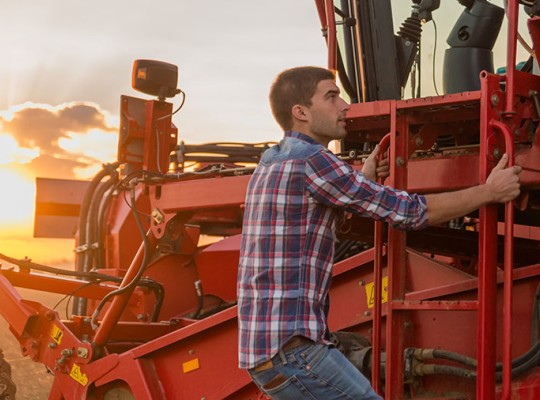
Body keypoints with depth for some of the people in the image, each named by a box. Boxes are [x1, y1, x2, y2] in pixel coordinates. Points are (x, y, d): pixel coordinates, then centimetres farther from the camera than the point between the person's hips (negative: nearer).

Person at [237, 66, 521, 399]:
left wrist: (364, 182, 33)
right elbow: (410, 212, -10)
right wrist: (489, 192, 1)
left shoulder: (271, 163, 16)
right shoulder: (312, 160, -13)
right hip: (290, 349, -10)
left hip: (265, 343, 10)